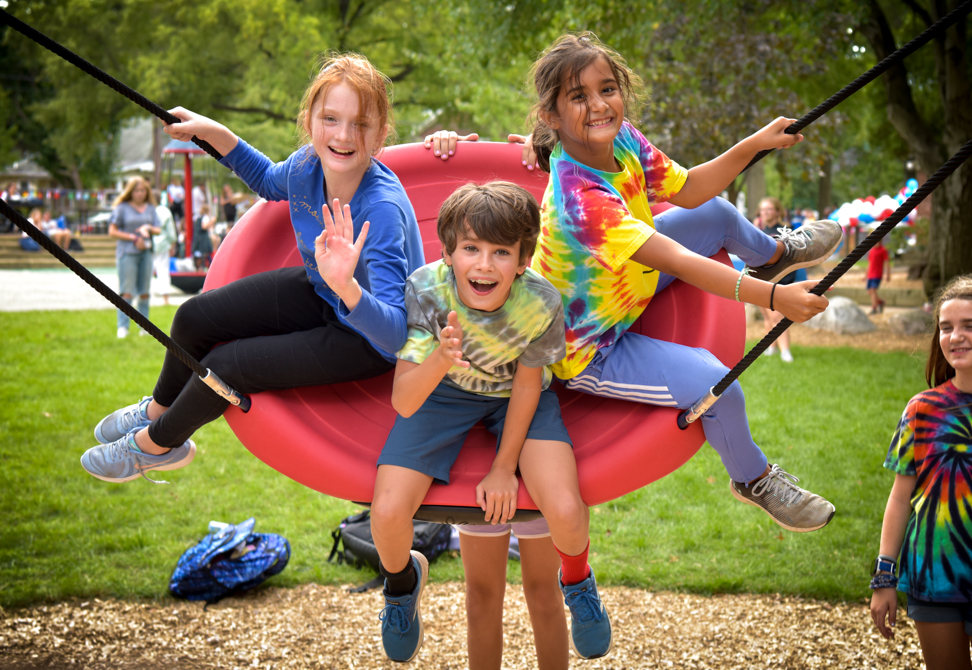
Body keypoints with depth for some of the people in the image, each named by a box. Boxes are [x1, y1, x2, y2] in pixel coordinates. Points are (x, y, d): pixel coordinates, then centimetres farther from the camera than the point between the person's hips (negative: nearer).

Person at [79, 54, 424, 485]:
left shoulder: (383, 209, -37)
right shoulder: (308, 164, -17)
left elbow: (395, 332, -42)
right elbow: (270, 182, 12)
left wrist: (347, 287, -60)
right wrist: (216, 134, -1)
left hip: (370, 339, -7)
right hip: (320, 292, 7)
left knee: (225, 367, -14)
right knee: (196, 317, 4)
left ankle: (158, 443, 20)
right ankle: (160, 408, 37)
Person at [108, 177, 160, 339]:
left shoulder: (150, 208, 12)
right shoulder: (122, 208, -1)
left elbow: (158, 230, 13)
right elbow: (112, 231, -4)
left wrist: (149, 228, -9)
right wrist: (134, 238, -10)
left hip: (146, 252, 4)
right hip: (127, 253, -4)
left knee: (144, 292, 7)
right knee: (127, 292, -9)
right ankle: (122, 327, -8)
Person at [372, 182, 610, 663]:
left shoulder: (541, 304, -30)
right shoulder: (426, 290, -31)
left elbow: (527, 383, -11)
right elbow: (403, 403, -35)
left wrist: (504, 468, -5)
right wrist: (441, 359, -56)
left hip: (513, 394, 0)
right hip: (444, 392, 0)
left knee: (565, 511, -23)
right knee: (387, 514, -19)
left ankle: (577, 582, 16)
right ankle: (402, 580, 21)